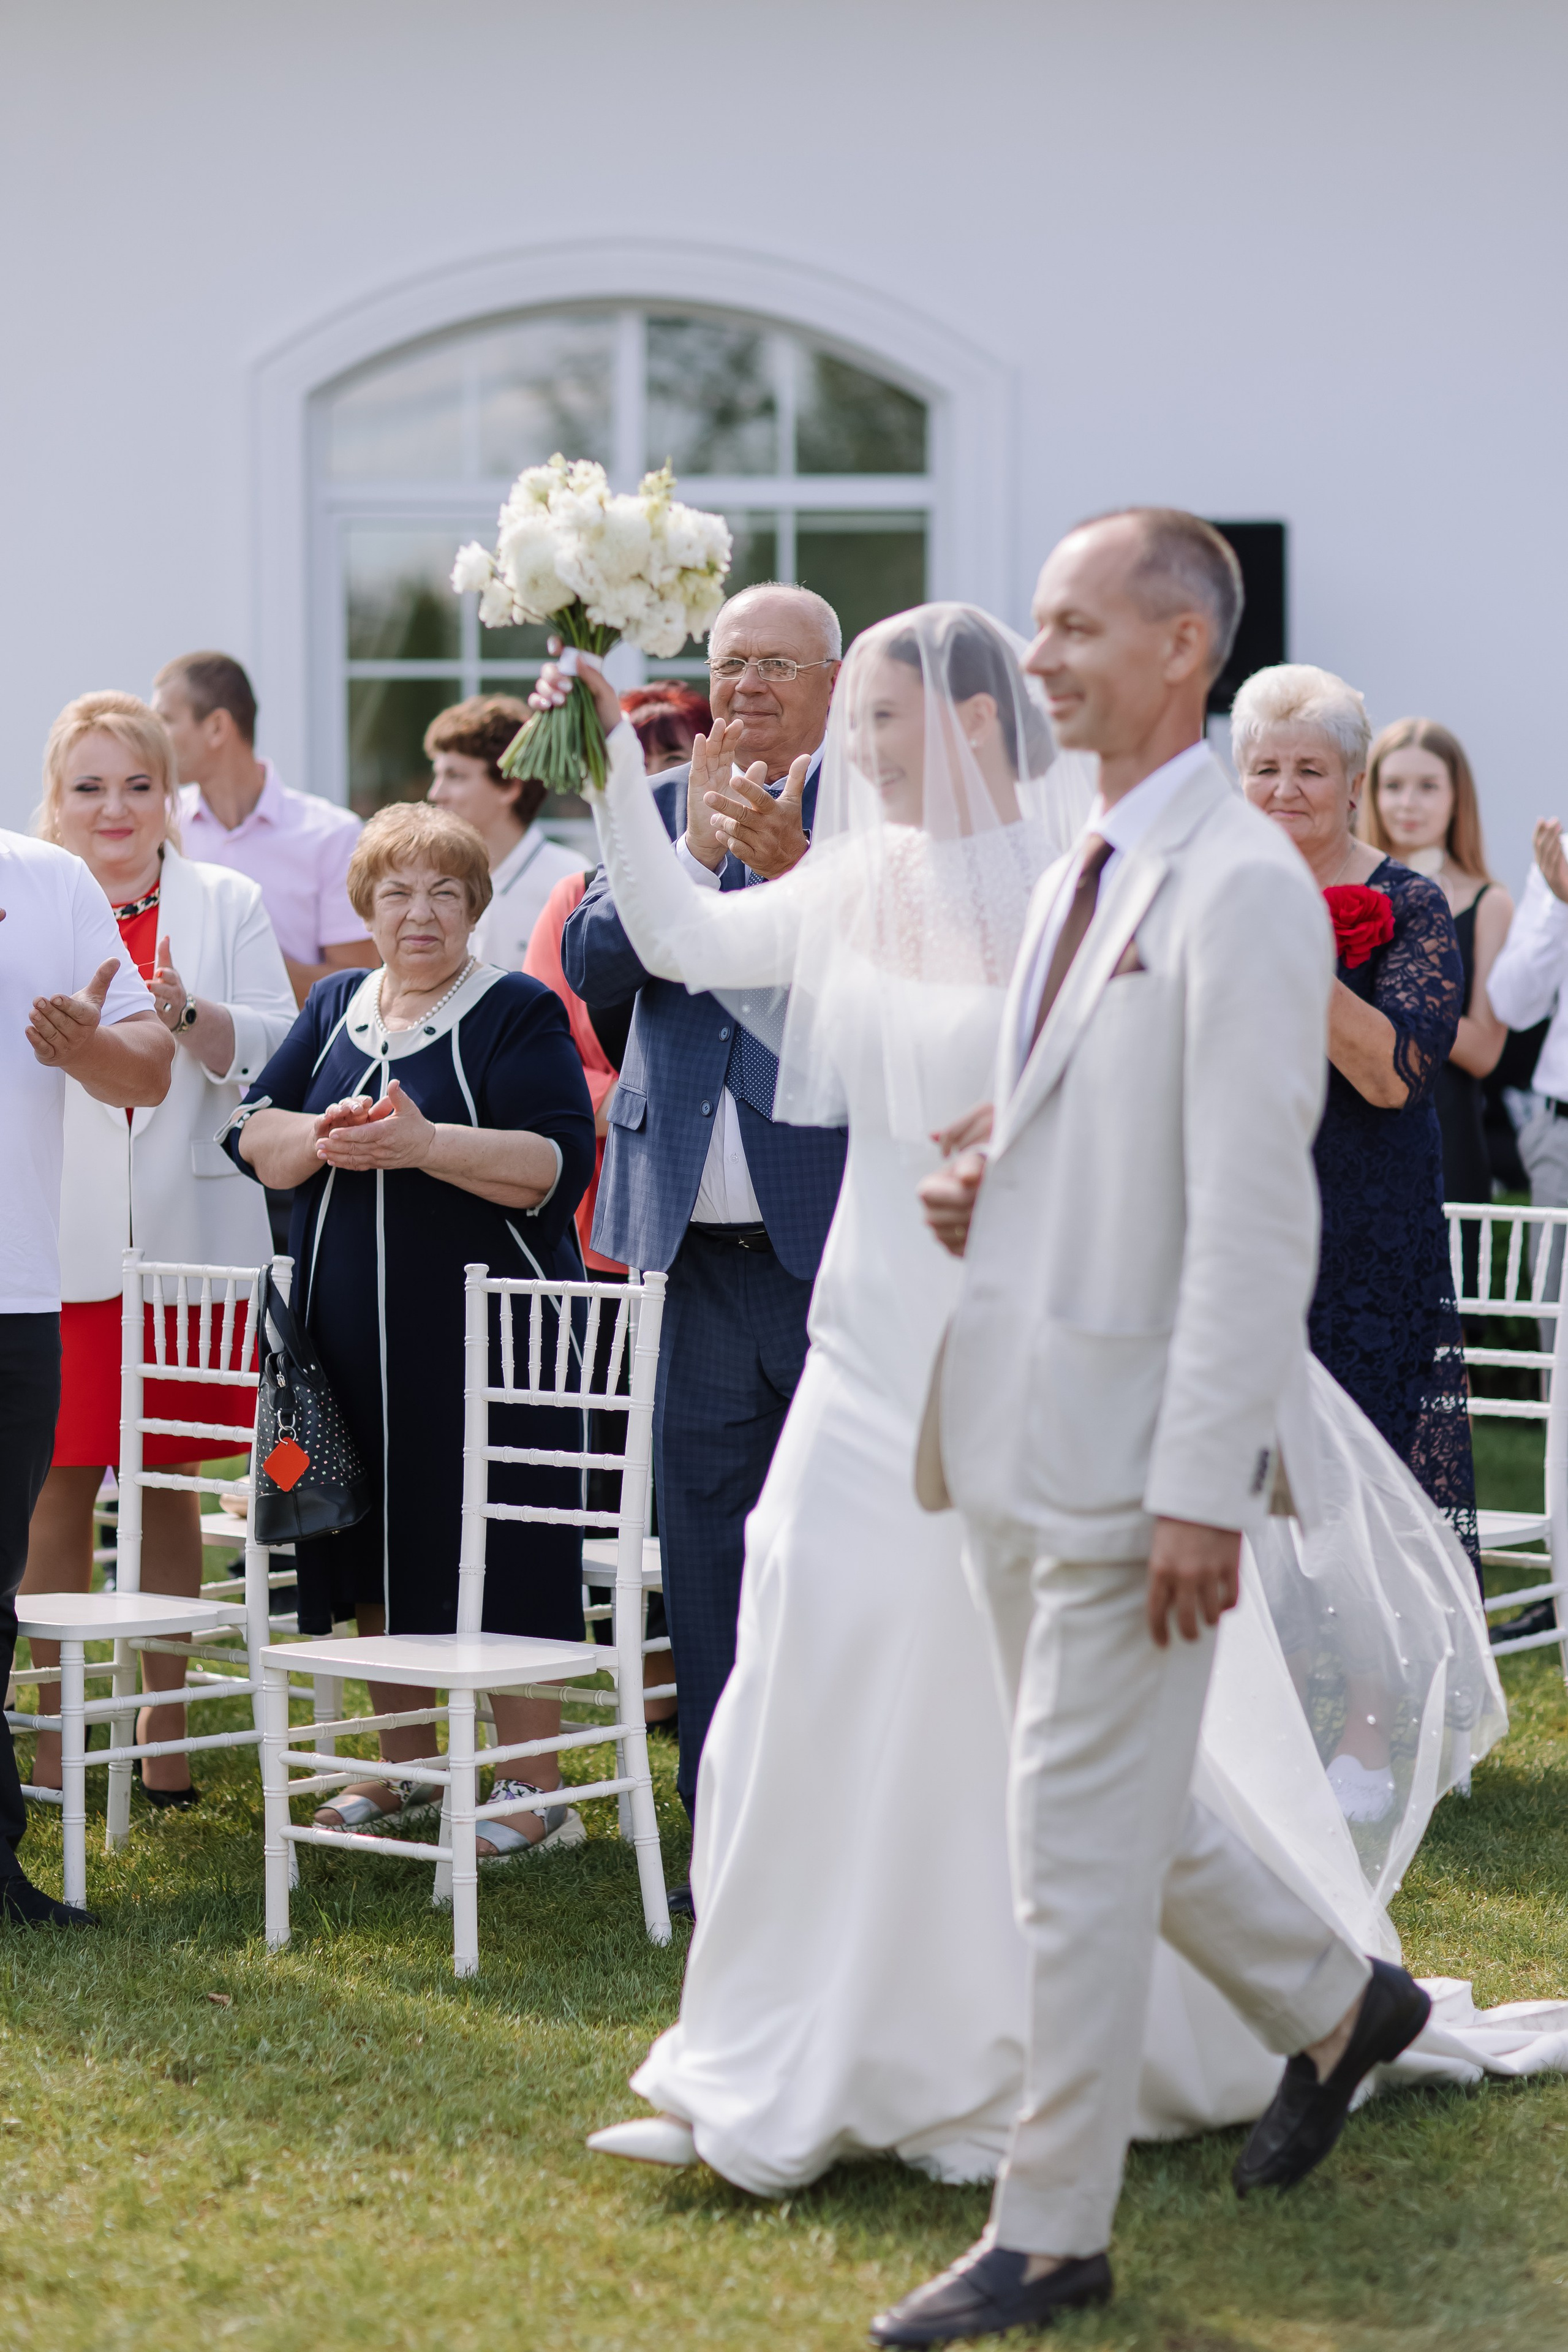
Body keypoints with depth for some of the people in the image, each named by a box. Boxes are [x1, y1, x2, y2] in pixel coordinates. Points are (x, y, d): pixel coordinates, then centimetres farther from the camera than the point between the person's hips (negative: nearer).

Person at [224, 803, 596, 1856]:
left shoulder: (518, 1013, -3)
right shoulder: (334, 1008, 14)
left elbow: (558, 1164, -15)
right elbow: (252, 1137, 7)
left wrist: (426, 1144, -25)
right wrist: (323, 1139, -13)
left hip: (484, 1330, -6)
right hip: (352, 1328, 6)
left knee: (499, 1558, -5)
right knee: (379, 1551, 11)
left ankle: (537, 1791, 1)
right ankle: (404, 1769, 24)